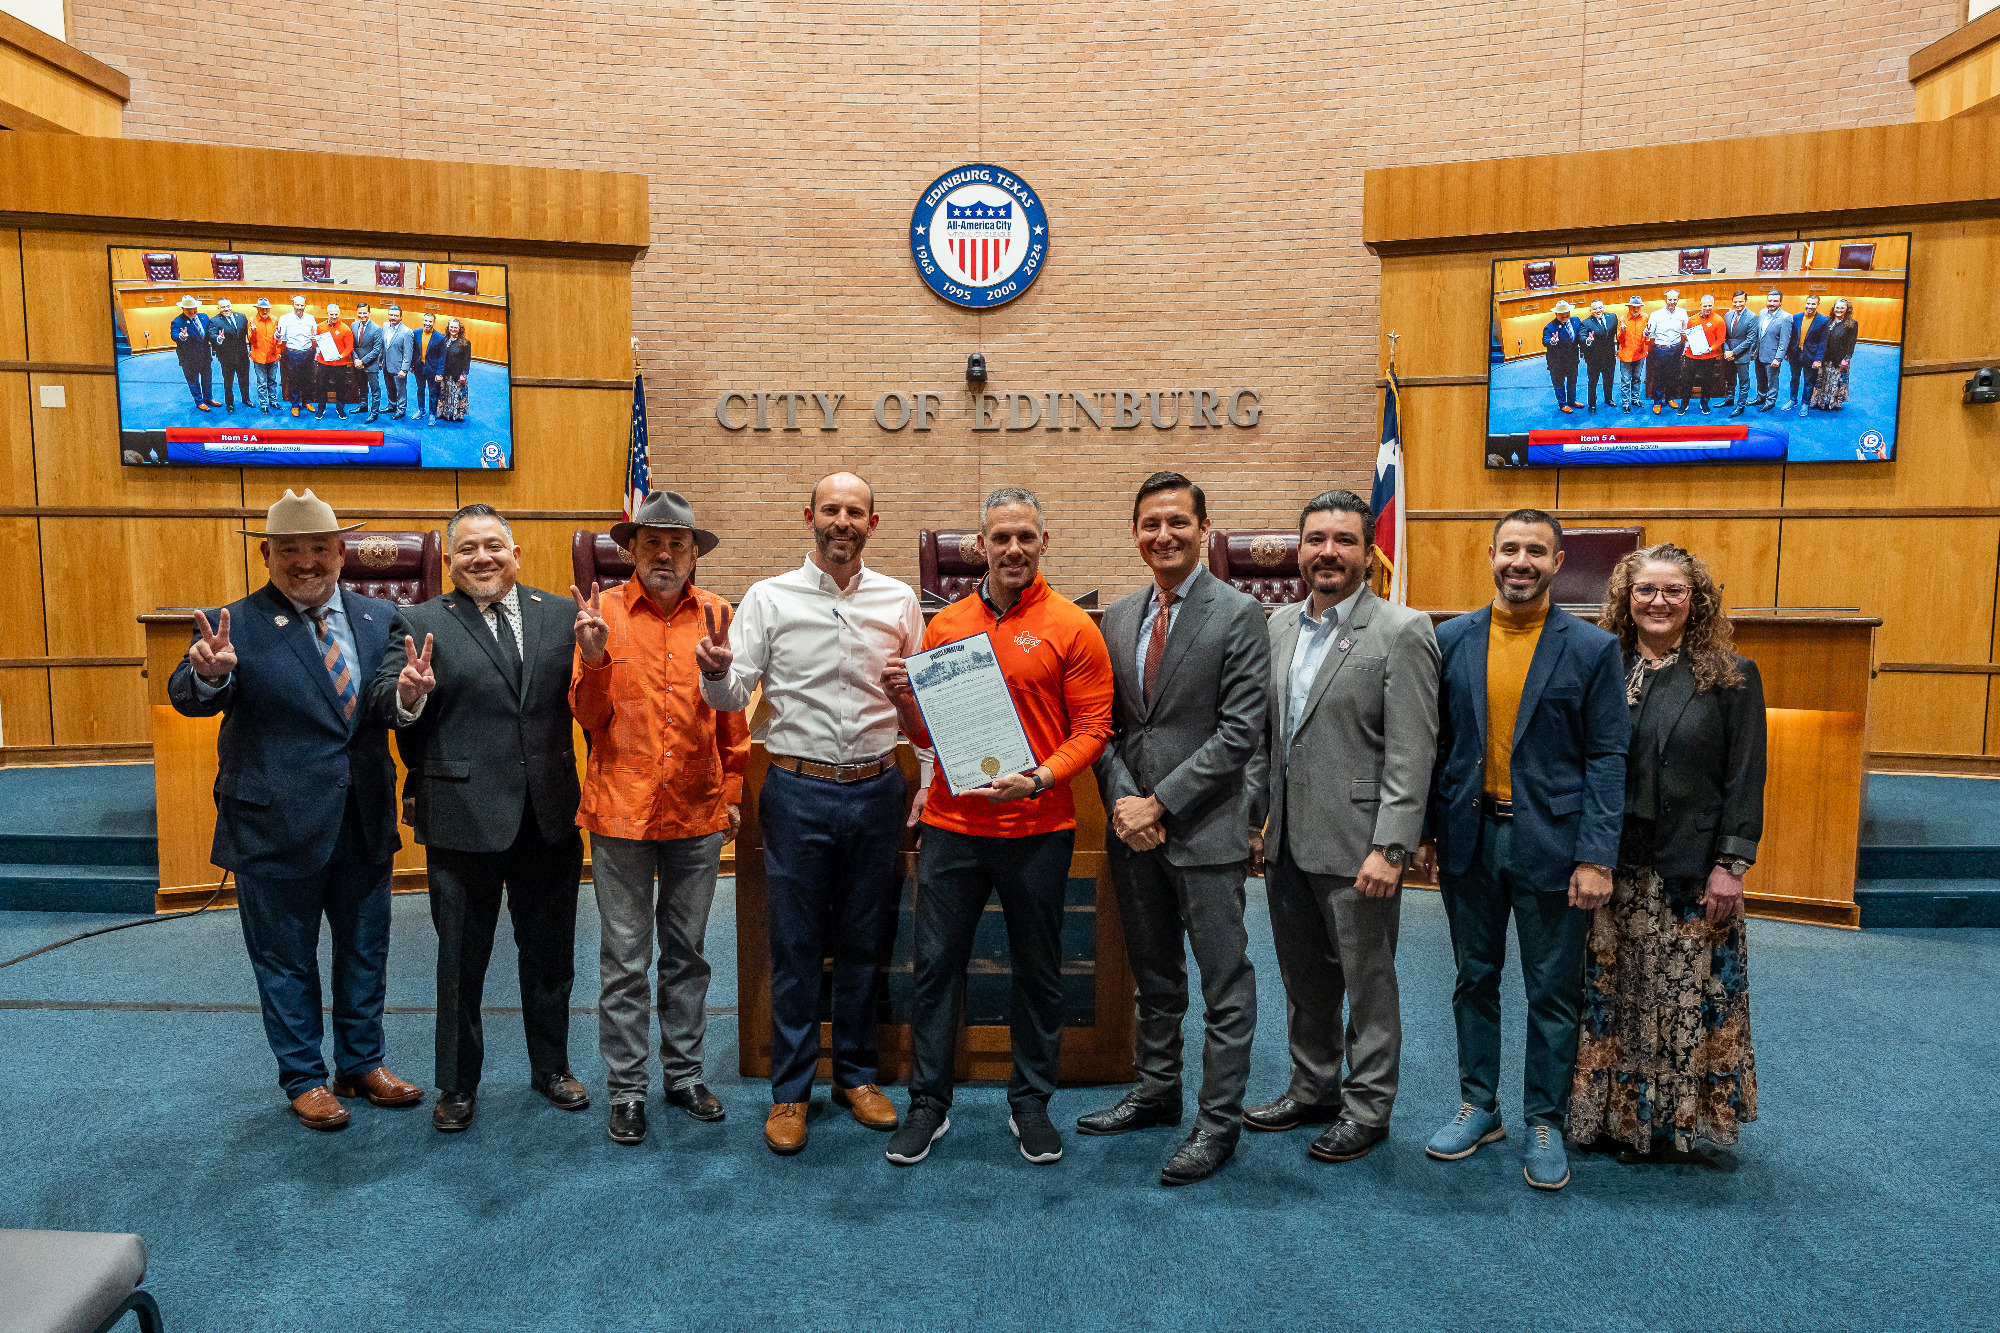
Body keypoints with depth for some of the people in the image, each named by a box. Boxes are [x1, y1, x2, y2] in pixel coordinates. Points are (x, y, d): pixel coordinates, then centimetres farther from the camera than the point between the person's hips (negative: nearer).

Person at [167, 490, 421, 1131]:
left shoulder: (380, 617, 2)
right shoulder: (235, 625, -8)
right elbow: (187, 698, -19)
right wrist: (210, 674, -42)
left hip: (364, 821, 4)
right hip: (276, 826, -3)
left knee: (365, 950, 18)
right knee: (286, 959, 13)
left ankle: (362, 1065, 37)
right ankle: (304, 1079, 31)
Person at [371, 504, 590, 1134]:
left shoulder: (561, 614, 4)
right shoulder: (423, 623, -2)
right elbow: (386, 699, -14)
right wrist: (409, 691, -35)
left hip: (550, 814, 2)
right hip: (463, 816, -2)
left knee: (549, 951, 17)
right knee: (461, 959, 13)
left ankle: (550, 1067, 37)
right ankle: (457, 1085, 32)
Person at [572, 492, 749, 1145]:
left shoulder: (716, 614, 4)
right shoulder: (603, 610, -1)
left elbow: (733, 714, 9)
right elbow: (590, 716, -2)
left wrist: (733, 792, 7)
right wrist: (594, 657, -19)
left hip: (699, 812, 2)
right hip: (622, 809, -2)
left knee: (688, 953, 15)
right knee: (625, 960, 8)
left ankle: (684, 1072, 30)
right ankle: (627, 1088, 22)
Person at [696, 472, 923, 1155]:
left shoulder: (899, 600, 5)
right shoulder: (769, 598, -1)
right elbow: (733, 699, -3)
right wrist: (716, 670, -24)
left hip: (877, 790, 2)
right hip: (798, 791, -2)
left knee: (864, 942, 13)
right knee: (794, 946, 5)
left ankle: (856, 1074, 30)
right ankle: (790, 1090, 20)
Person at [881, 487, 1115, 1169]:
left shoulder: (1072, 628, -2)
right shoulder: (945, 625, 7)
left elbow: (1092, 729, -6)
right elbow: (927, 734, 13)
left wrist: (1039, 779, -20)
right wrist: (904, 698, -7)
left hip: (1037, 830, -2)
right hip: (952, 825, 2)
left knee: (1038, 972, 11)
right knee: (936, 965, 7)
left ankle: (1031, 1103, 28)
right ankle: (928, 1104, 22)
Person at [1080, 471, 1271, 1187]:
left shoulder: (1238, 614, -7)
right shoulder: (1118, 618, 10)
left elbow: (1239, 731, -13)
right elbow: (1105, 724, 10)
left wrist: (1160, 804, -15)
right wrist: (1122, 801, -6)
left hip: (1203, 827, -5)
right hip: (1132, 827, 6)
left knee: (1225, 984, 4)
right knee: (1153, 975, 19)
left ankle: (1219, 1121, 17)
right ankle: (1157, 1091, 35)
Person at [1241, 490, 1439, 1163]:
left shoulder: (1401, 632, -10)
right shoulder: (1279, 625, 10)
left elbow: (1411, 755, -14)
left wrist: (1389, 849, -19)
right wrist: (1252, 819, 12)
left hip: (1355, 848, -6)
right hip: (1286, 843, 6)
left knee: (1367, 983, 8)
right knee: (1304, 980, 19)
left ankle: (1367, 1107, 25)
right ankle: (1312, 1089, 36)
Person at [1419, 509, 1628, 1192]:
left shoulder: (1593, 648, -4)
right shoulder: (1451, 640, 3)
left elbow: (1608, 758, -6)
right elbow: (1436, 741, 7)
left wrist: (1596, 856, -11)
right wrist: (1424, 828, 3)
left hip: (1550, 841, -2)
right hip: (1469, 836, 3)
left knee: (1553, 993, 8)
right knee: (1474, 979, 14)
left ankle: (1544, 1122, 25)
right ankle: (1478, 1105, 30)